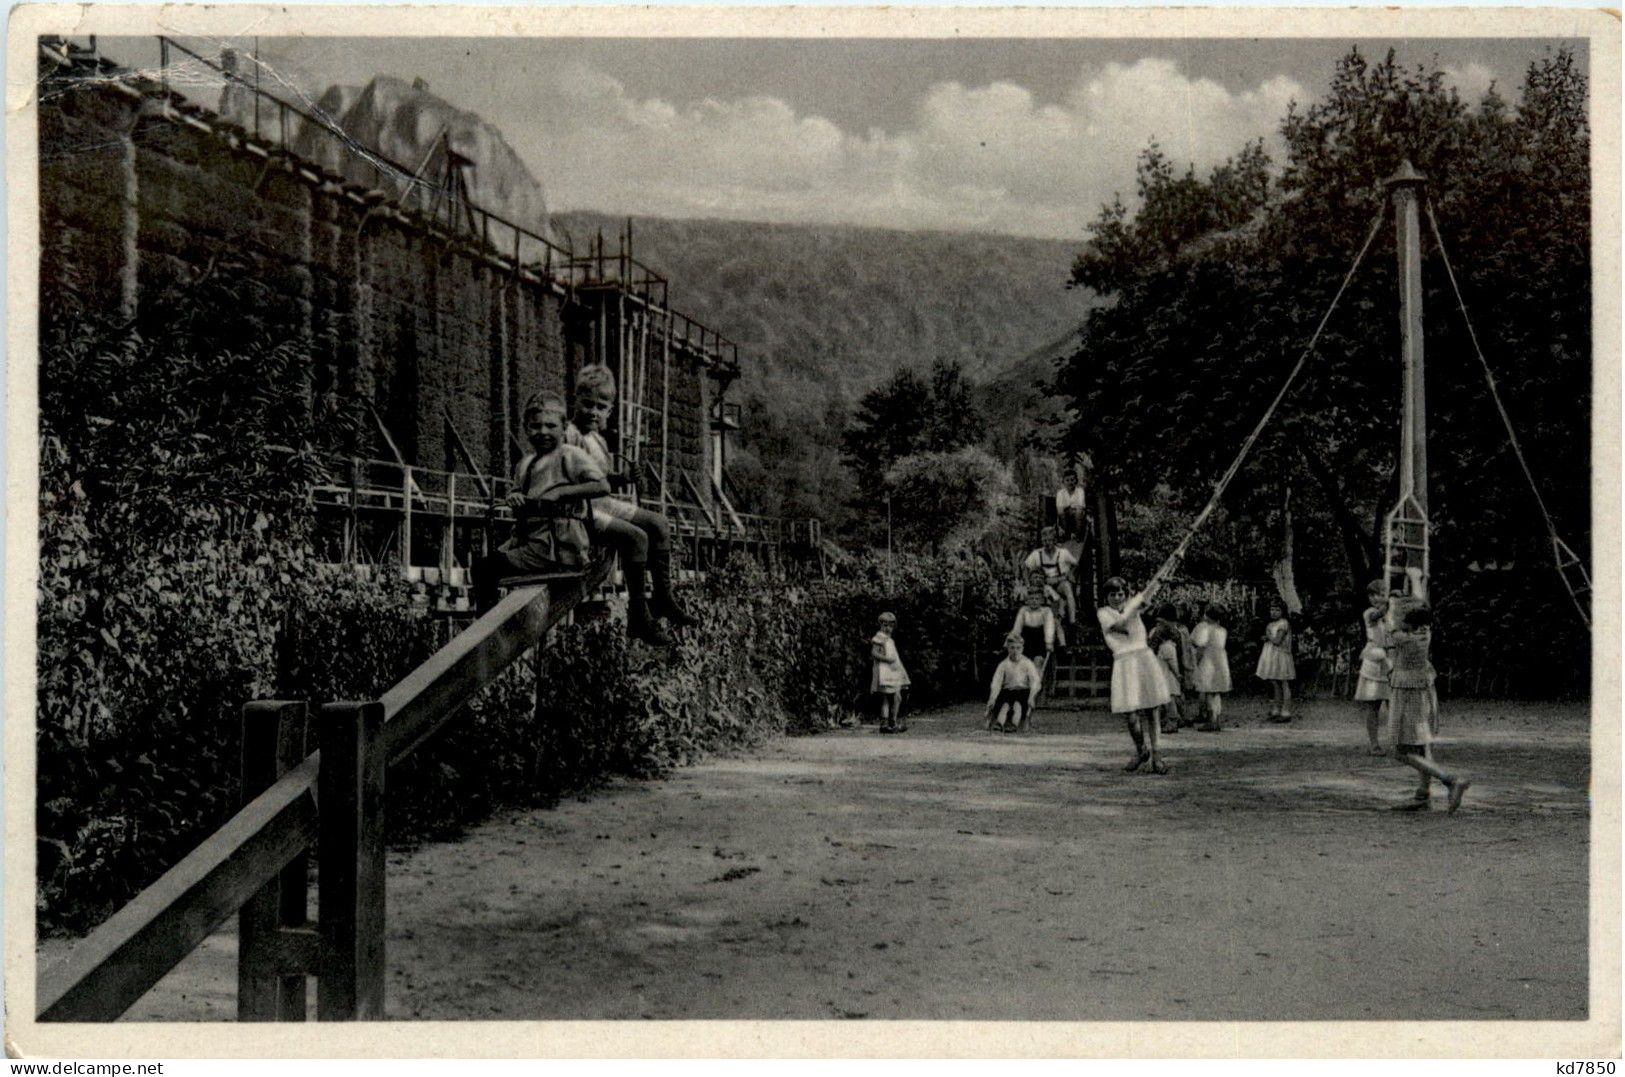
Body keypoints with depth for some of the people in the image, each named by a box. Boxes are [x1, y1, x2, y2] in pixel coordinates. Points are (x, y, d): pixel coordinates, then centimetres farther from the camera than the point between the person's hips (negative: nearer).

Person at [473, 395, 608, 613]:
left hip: (558, 548, -8)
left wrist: (560, 492, -24)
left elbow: (602, 486, -20)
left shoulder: (571, 456, -8)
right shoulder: (526, 462, 14)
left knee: (485, 569, -15)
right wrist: (514, 496, 1)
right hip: (528, 539, 8)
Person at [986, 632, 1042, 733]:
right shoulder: (1003, 665, 10)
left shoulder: (1027, 663, 7)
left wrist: (1032, 697, -22)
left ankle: (1015, 724, -57)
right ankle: (999, 724, -57)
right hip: (1008, 690, 0)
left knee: (1017, 704, -34)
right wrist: (992, 698, -20)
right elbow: (996, 682, -2)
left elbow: (1035, 680, -4)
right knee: (1004, 704, -33)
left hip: (1024, 691, 0)